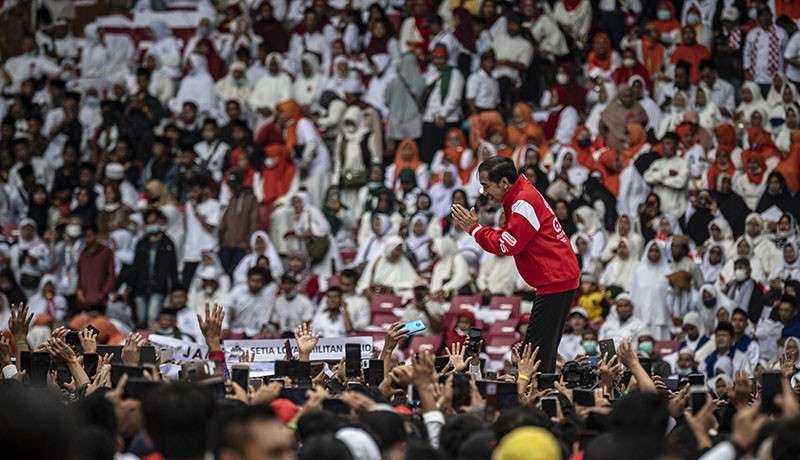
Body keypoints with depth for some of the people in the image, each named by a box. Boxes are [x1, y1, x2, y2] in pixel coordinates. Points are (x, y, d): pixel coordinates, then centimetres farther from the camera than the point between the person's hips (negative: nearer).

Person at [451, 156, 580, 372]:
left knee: (536, 351, -13)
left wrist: (474, 229, -7)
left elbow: (507, 245, -17)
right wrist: (475, 226, 1)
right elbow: (508, 239, 13)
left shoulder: (524, 203, -16)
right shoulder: (519, 196, 16)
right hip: (561, 278, 11)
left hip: (556, 280, -11)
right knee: (544, 351, 10)